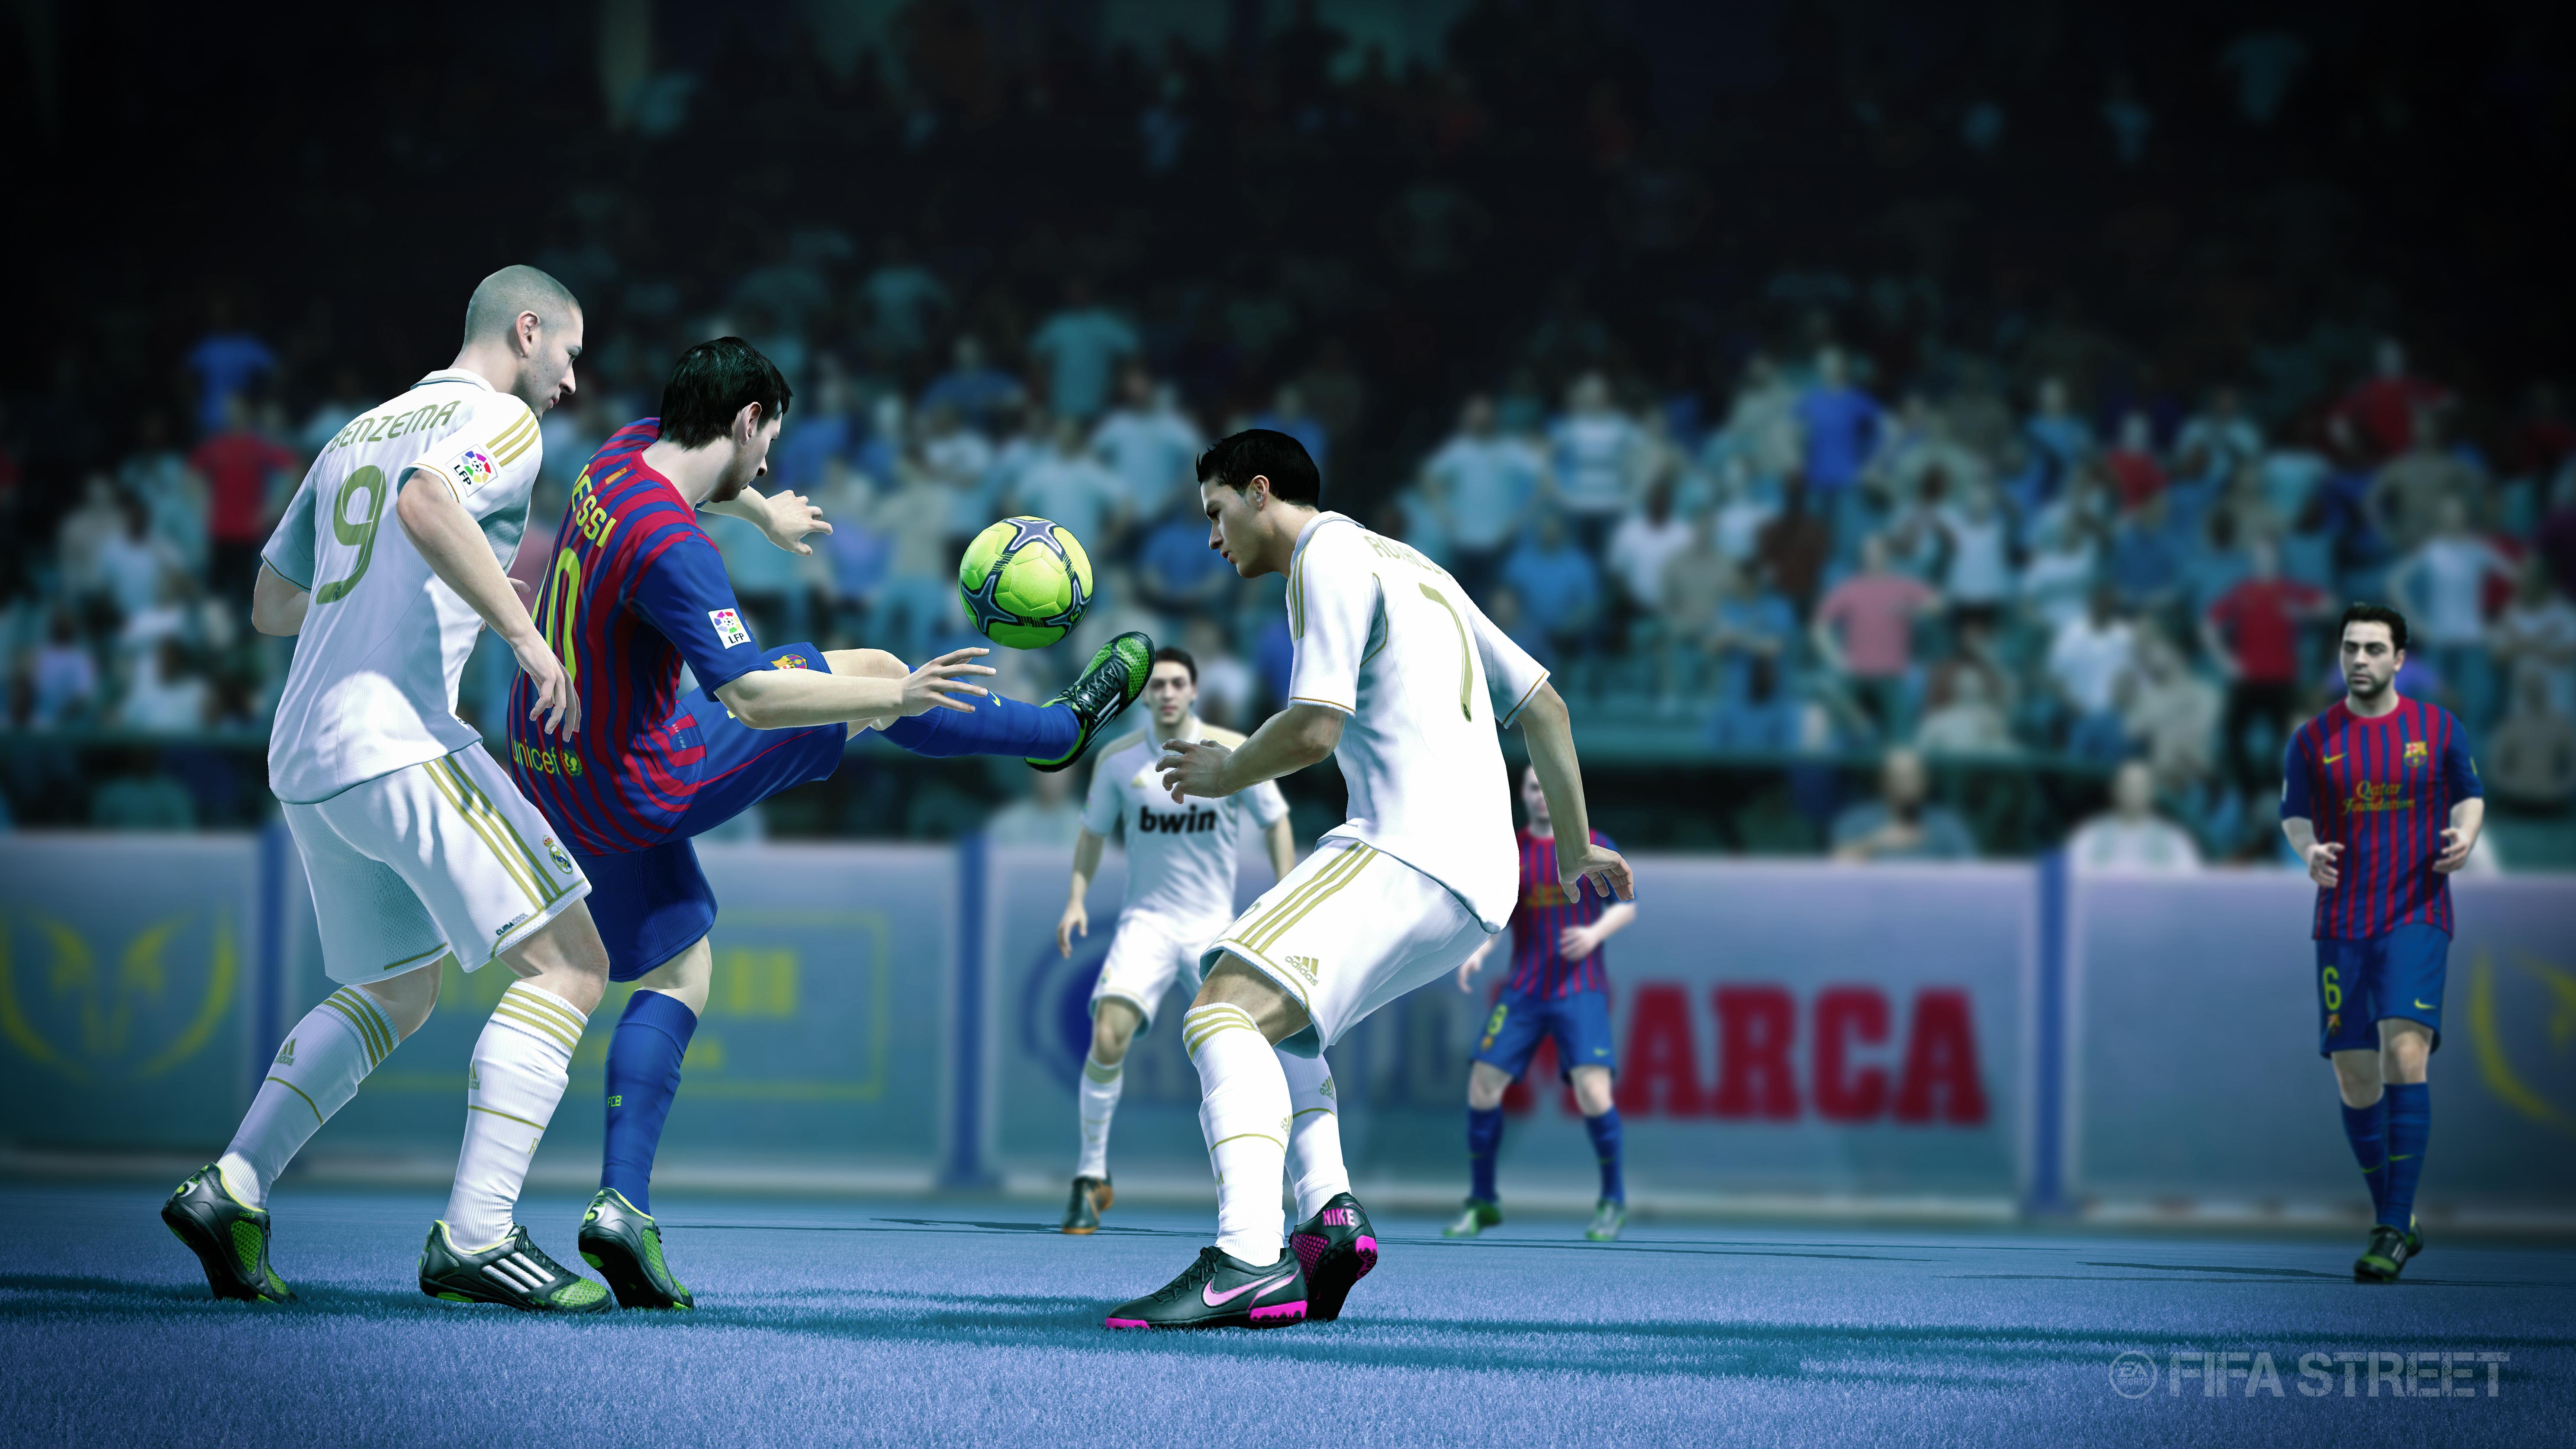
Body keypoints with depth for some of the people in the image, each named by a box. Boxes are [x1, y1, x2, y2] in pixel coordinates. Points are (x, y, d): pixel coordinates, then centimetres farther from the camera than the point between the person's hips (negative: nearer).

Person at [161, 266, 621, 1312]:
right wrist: (524, 631, -18)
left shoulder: (355, 435, 25)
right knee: (567, 965, -8)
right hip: (397, 741, -9)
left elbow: (271, 606, 31)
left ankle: (231, 1190, 12)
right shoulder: (501, 420, -1)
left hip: (302, 760, 9)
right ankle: (473, 1237, -18)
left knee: (396, 992, 24)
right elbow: (426, 505, -24)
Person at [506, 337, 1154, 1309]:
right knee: (871, 672, 4)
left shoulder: (628, 454, 1)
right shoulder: (669, 546, -28)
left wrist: (762, 512, 47)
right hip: (644, 784, -9)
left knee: (674, 975, 14)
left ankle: (622, 1205, 1)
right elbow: (750, 695, -34)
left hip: (553, 779, 9)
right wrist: (894, 697, -32)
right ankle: (1065, 728, 25)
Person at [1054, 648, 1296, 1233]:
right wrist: (1077, 899, 1)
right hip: (1146, 919, 0)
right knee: (1108, 1034, -21)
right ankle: (1091, 1175, -11)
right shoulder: (1118, 759, 0)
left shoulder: (1233, 752, -4)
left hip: (1214, 924, 0)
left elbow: (1276, 824, 6)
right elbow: (1093, 833, 13)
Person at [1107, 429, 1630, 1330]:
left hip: (1407, 852, -10)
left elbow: (1314, 729, -13)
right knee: (1272, 1016, 25)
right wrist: (1576, 849, 33)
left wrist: (1225, 774, 6)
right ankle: (1327, 1212, 2)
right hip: (1477, 883, 10)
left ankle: (1248, 1261, -41)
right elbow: (1541, 703, 29)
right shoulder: (1409, 568, 27)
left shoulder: (1330, 558, -2)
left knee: (1225, 1011, -23)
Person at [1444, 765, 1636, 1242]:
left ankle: (1613, 1202, -1)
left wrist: (1596, 932, -15)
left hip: (1580, 991, -3)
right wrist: (1478, 952, -8)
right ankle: (1482, 1203, 9)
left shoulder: (1595, 846, 3)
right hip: (1523, 992, 3)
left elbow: (1626, 905, 4)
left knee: (1592, 1090, -19)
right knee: (1483, 1086, -6)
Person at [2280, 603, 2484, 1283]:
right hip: (2342, 925, 3)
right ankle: (2395, 1221, 19)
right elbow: (2294, 814, 11)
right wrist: (2309, 851, -11)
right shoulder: (2313, 740, 5)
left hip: (2417, 917, -2)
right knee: (2354, 1074, 2)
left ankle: (2394, 1229, -20)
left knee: (2405, 1052, -19)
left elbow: (2469, 796, 15)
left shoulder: (2439, 729, 3)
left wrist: (2465, 836, -7)